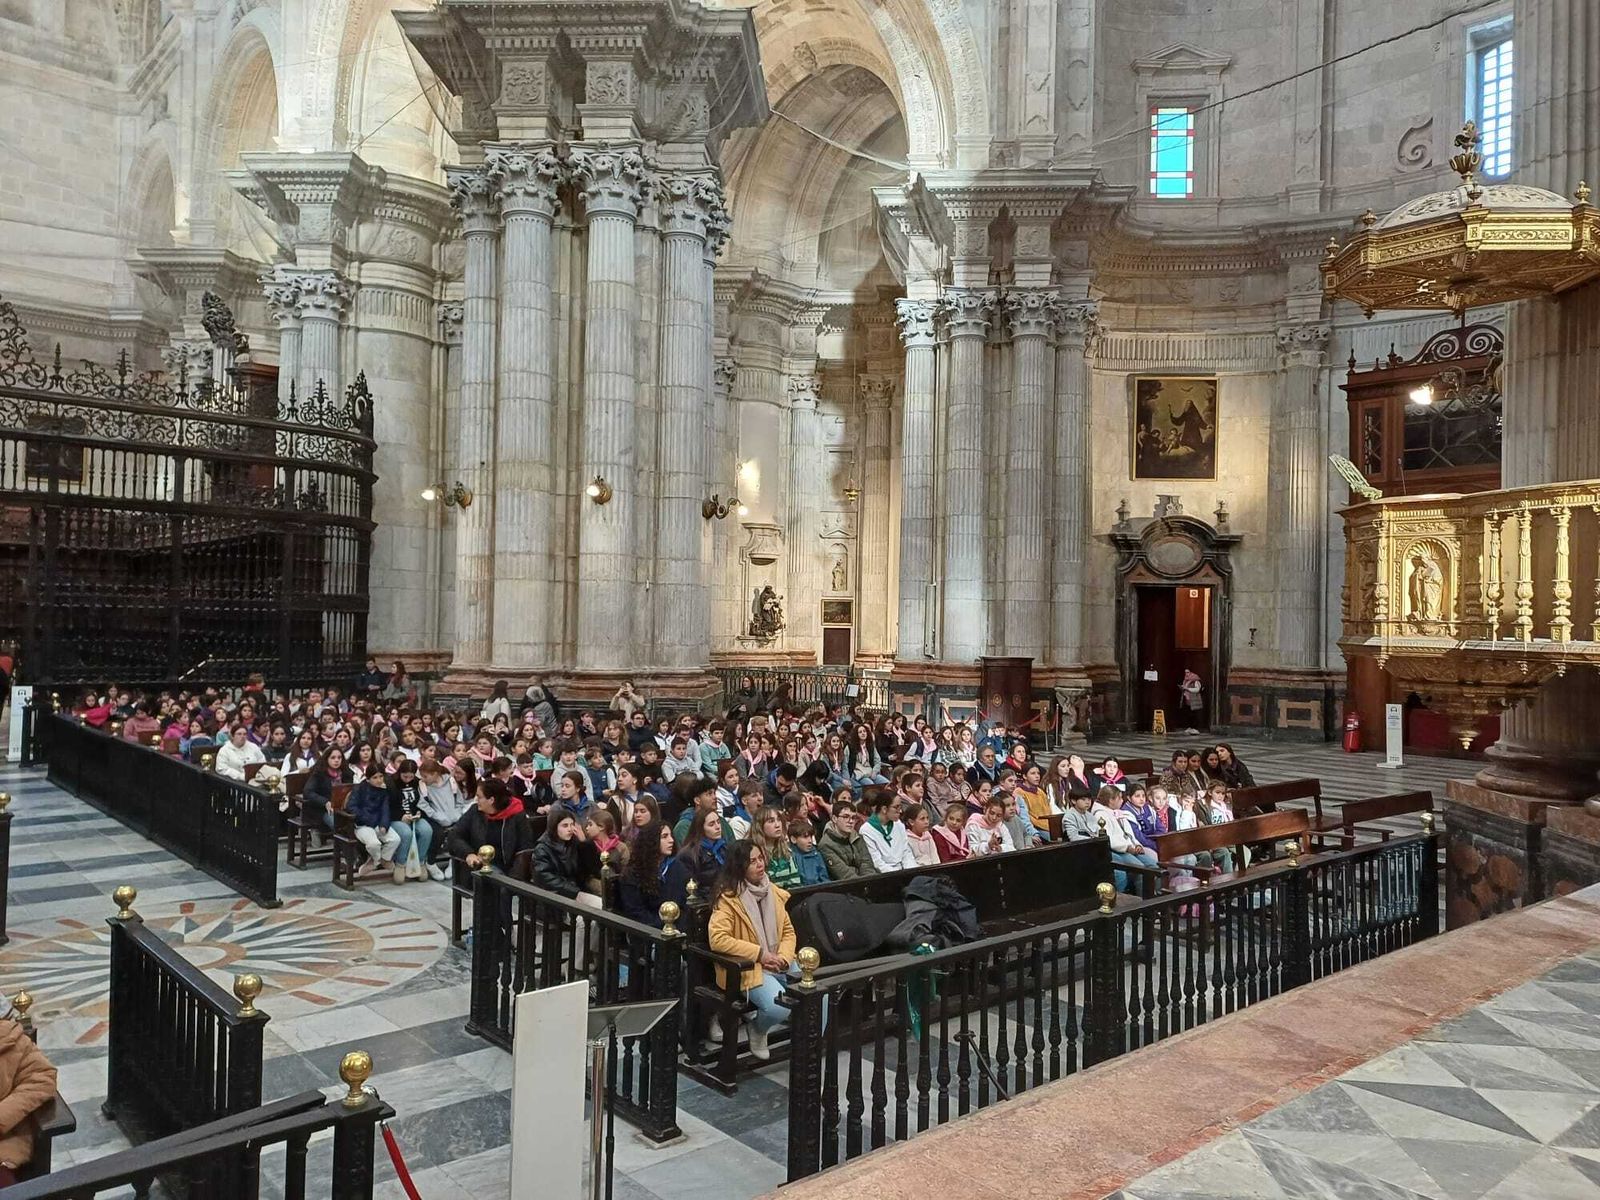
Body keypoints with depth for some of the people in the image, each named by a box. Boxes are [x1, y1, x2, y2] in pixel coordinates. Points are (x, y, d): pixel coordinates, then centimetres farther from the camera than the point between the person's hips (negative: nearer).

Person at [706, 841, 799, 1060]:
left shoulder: (773, 892, 9)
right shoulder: (729, 898, -12)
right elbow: (717, 939, -22)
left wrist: (784, 957, -7)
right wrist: (760, 953, -20)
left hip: (779, 965, 6)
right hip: (747, 968, -6)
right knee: (779, 1007, -29)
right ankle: (757, 1030, 6)